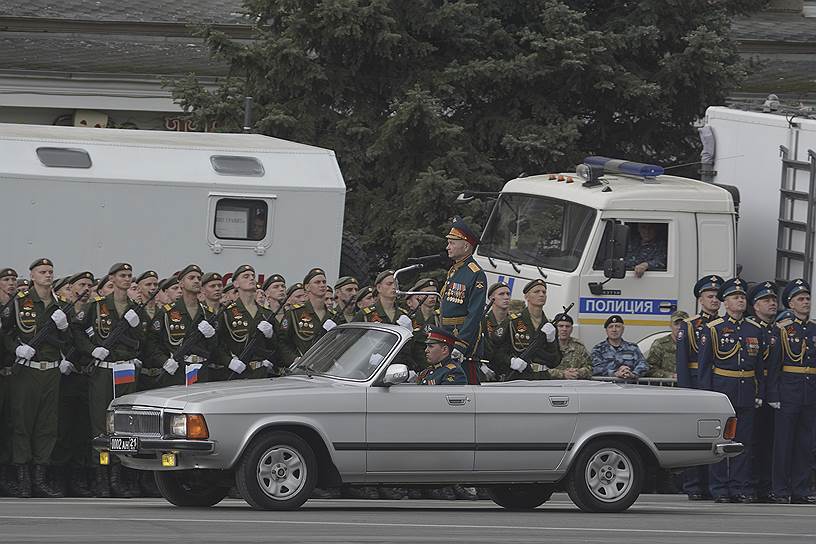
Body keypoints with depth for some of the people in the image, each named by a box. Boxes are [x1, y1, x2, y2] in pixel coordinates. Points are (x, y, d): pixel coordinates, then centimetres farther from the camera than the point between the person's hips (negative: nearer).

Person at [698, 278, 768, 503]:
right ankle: (720, 490, 3)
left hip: (747, 393, 3)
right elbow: (704, 365, -1)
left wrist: (759, 394, 7)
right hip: (721, 390, -3)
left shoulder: (756, 330, 11)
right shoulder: (713, 330, 0)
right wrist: (707, 395, -8)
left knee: (744, 442, 3)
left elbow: (760, 366, 14)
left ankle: (742, 488, 7)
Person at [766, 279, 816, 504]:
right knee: (784, 443, -2)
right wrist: (773, 395, -11)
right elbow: (773, 364, -4)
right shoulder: (782, 329, 0)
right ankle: (781, 491, 1)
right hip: (788, 392, -4)